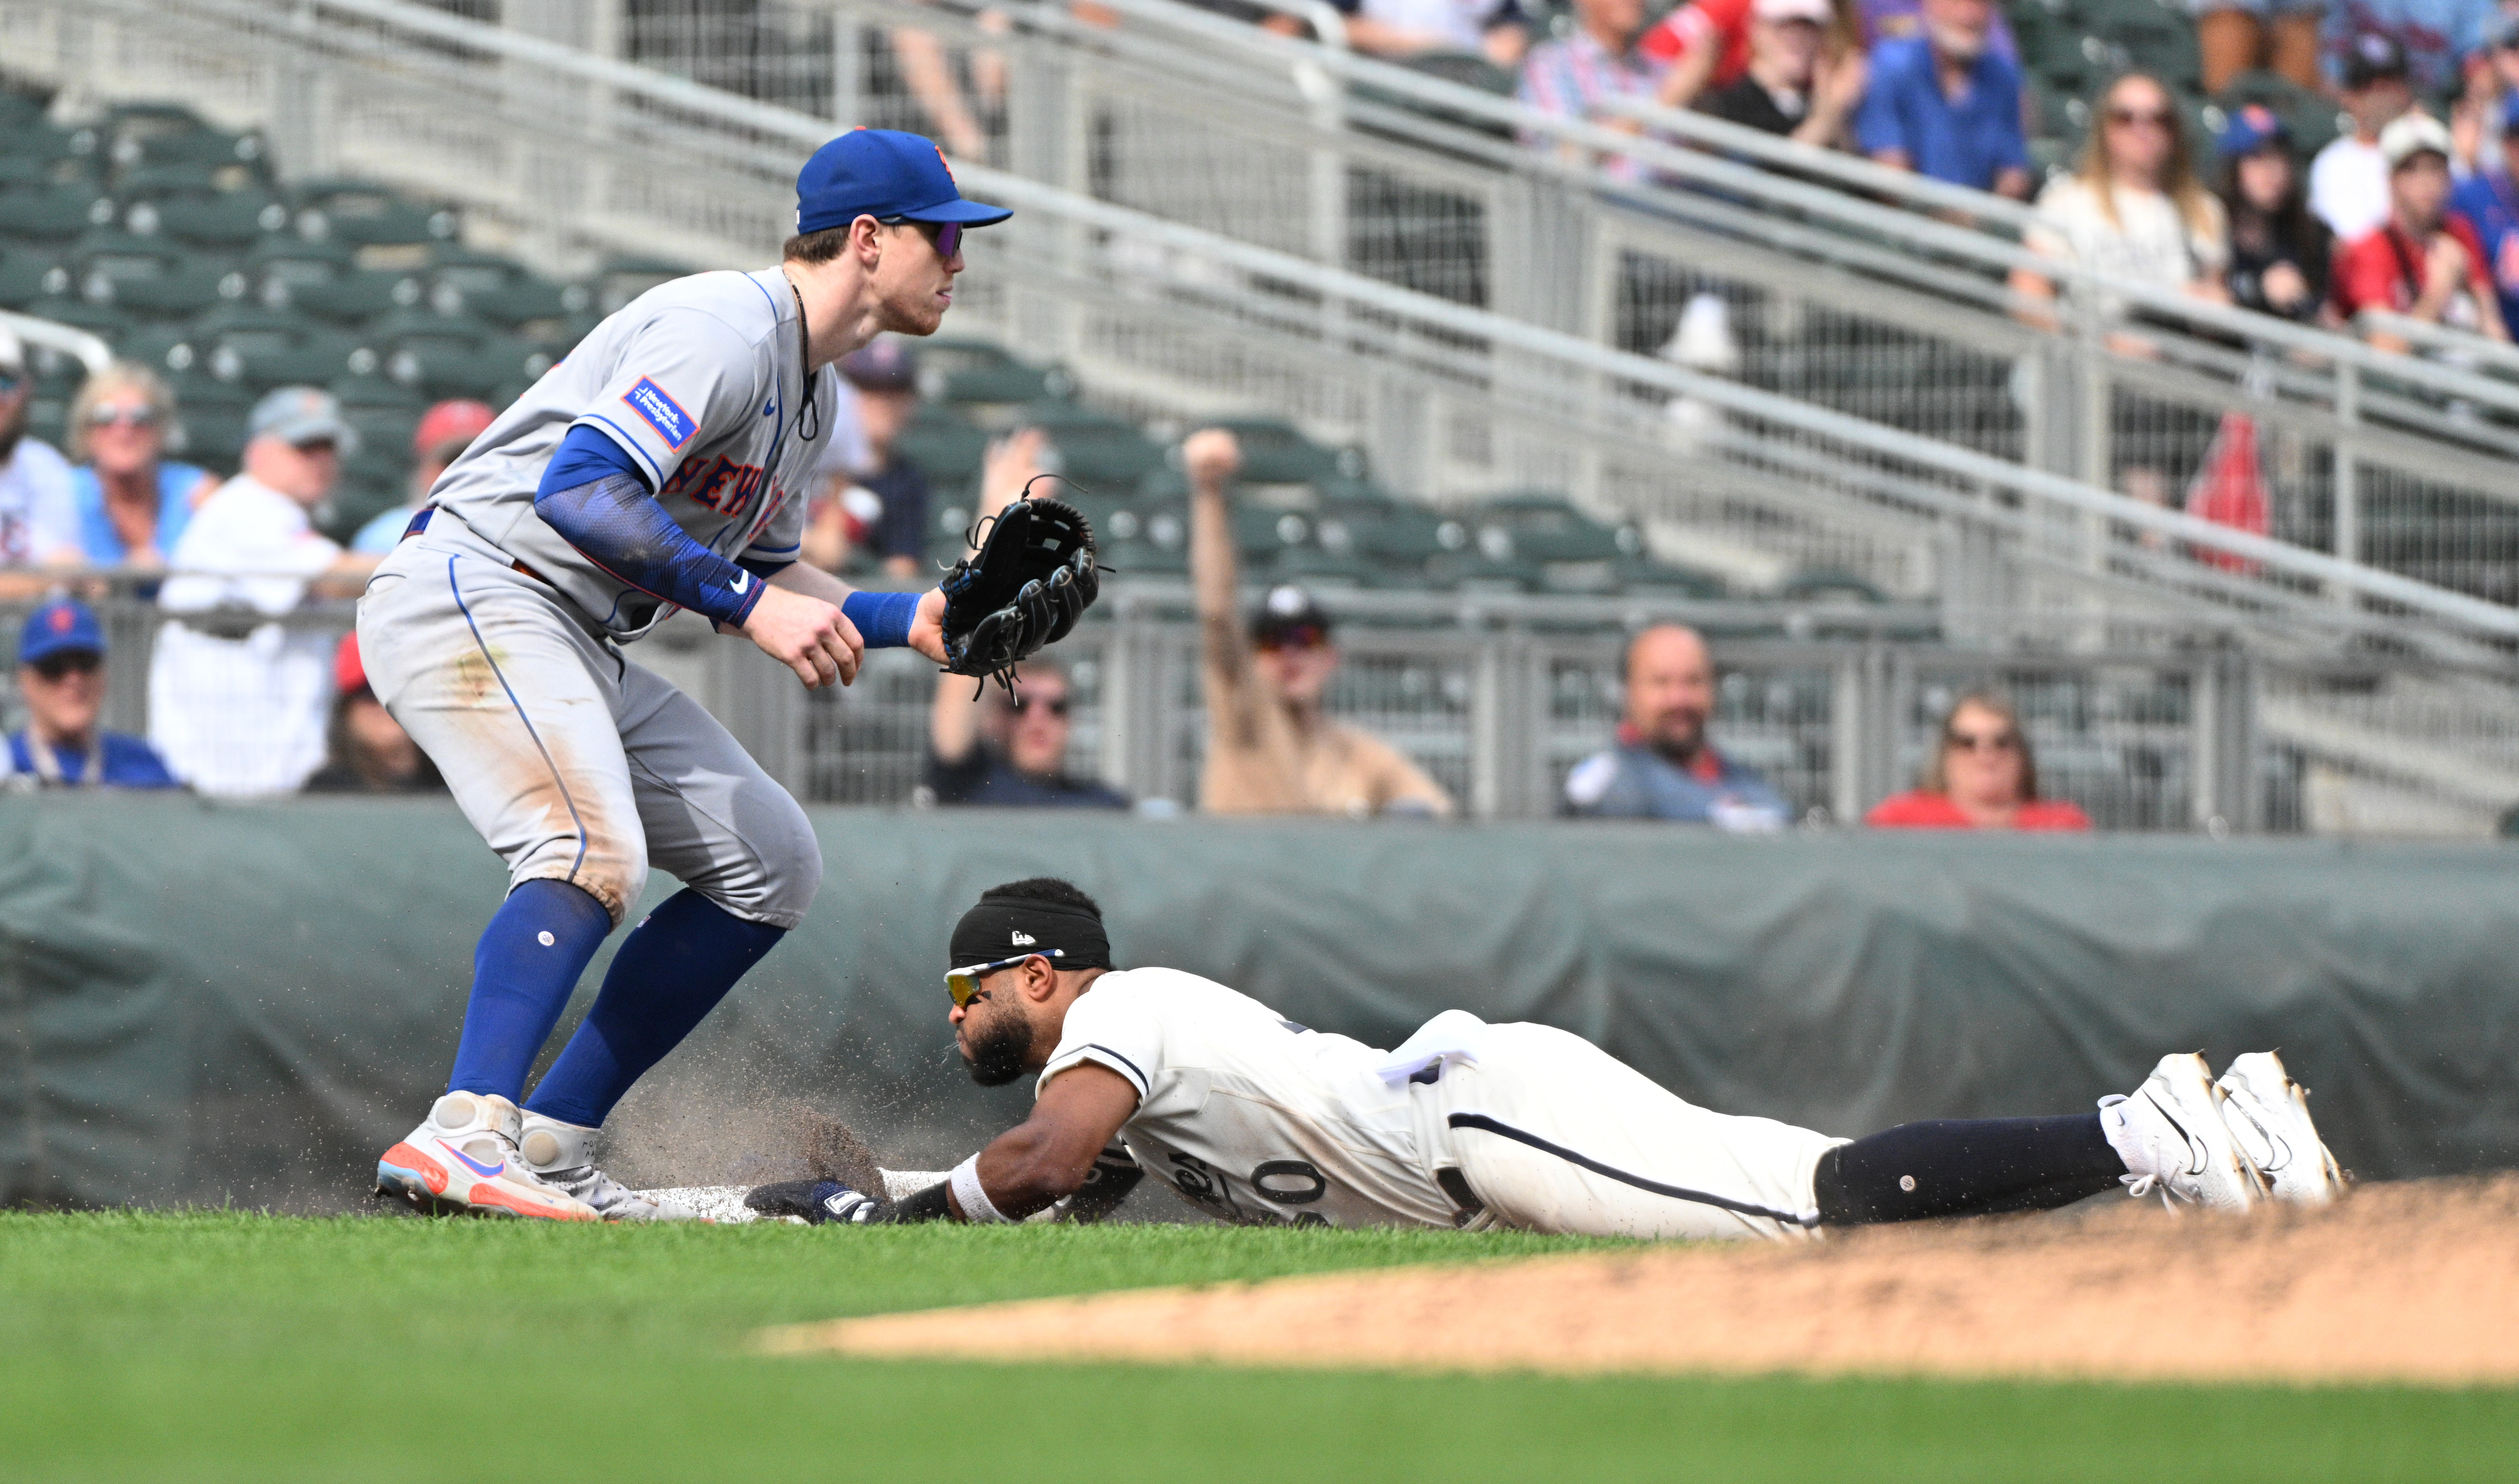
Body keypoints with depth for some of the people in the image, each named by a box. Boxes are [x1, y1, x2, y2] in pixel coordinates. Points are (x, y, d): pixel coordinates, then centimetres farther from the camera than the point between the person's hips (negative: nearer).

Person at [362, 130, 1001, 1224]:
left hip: (578, 646, 11)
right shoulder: (726, 329, -17)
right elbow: (578, 488, -28)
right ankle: (464, 1135, -44)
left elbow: (757, 570, 24)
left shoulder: (815, 393, 16)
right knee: (595, 847, -31)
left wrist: (908, 620, 10)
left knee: (771, 864, 10)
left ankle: (549, 1147, 5)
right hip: (471, 591, -11)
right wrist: (751, 604, -29)